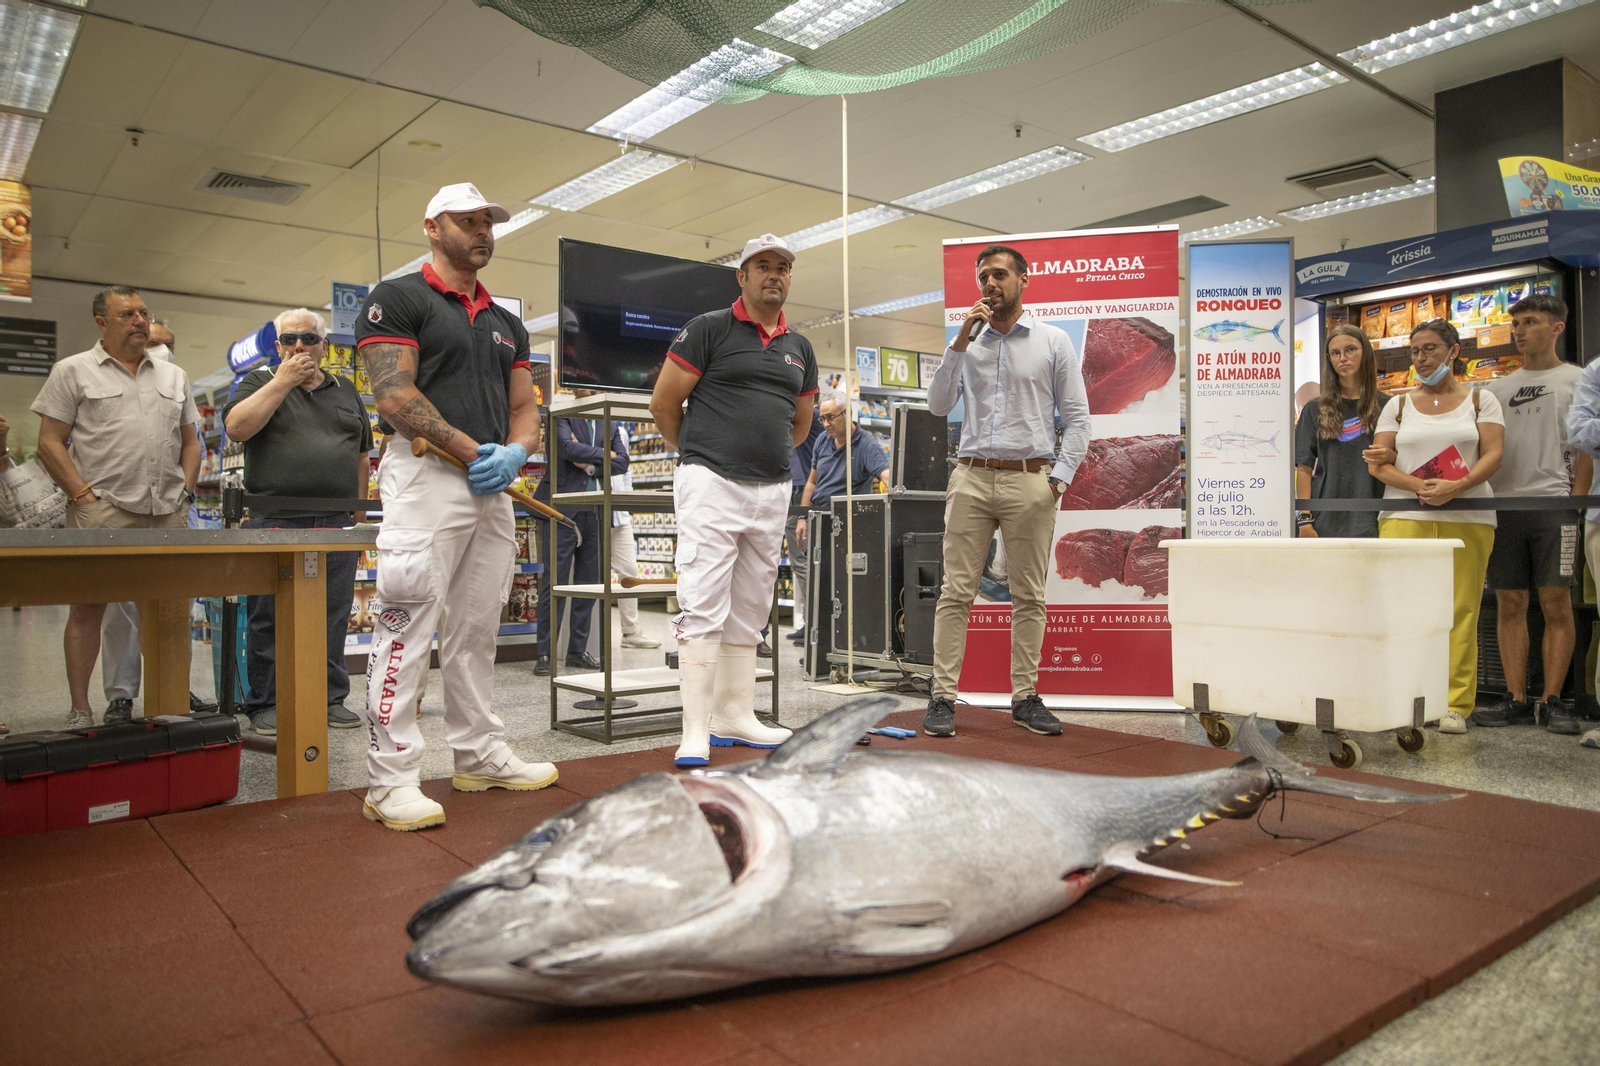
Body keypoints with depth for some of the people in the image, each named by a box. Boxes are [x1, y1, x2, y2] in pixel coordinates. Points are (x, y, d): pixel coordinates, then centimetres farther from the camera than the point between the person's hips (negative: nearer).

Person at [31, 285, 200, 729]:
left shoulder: (173, 376, 18)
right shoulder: (73, 371, 5)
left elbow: (189, 442, 21)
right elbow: (50, 443, 0)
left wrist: (185, 491, 8)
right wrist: (84, 495, -9)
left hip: (168, 513, 4)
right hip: (102, 510, -4)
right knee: (88, 605, -1)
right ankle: (80, 710, 6)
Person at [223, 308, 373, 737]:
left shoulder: (346, 393, 17)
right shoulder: (259, 383, 9)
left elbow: (361, 458, 18)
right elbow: (237, 428, -10)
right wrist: (283, 381, -10)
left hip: (336, 524, 3)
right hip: (276, 523, -3)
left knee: (333, 618, 6)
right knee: (271, 619, 2)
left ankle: (331, 698, 15)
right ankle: (266, 703, 11)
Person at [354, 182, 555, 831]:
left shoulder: (506, 324, 22)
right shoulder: (397, 299, 1)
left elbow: (524, 408, 20)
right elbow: (394, 396, -11)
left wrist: (513, 454, -3)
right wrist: (474, 450, -15)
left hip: (493, 487, 7)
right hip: (426, 478, -7)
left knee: (477, 631, 12)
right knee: (408, 626, -9)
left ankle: (480, 757, 22)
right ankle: (391, 781, -4)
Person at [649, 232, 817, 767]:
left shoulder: (800, 348, 16)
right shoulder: (709, 328, -1)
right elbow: (664, 402, -1)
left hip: (772, 491, 6)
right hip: (711, 483, -6)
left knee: (750, 608, 10)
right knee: (704, 604, -9)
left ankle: (735, 715, 20)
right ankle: (696, 729, -6)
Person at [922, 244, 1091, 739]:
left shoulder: (1053, 342, 8)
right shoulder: (967, 341, 13)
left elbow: (1076, 418, 6)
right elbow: (939, 404, 2)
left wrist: (1058, 478, -4)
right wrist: (961, 340, -4)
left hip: (1030, 480, -1)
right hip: (971, 478, 1)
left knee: (1029, 596, 5)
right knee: (956, 592, -3)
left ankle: (1025, 698, 14)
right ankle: (943, 698, 1)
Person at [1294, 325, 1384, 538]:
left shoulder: (1385, 407, 8)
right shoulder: (1315, 410, 9)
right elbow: (1304, 468, 4)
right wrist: (1305, 519, -4)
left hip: (1371, 520, 0)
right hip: (1325, 521, 0)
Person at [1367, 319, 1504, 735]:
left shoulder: (1481, 400, 12)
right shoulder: (1398, 405, 14)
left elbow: (1493, 455, 0)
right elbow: (1378, 464, 5)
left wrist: (1456, 487, -18)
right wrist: (1419, 486, -13)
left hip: (1466, 518, -1)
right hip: (1404, 517, 1)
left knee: (1460, 612, -4)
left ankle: (1455, 705, 1)